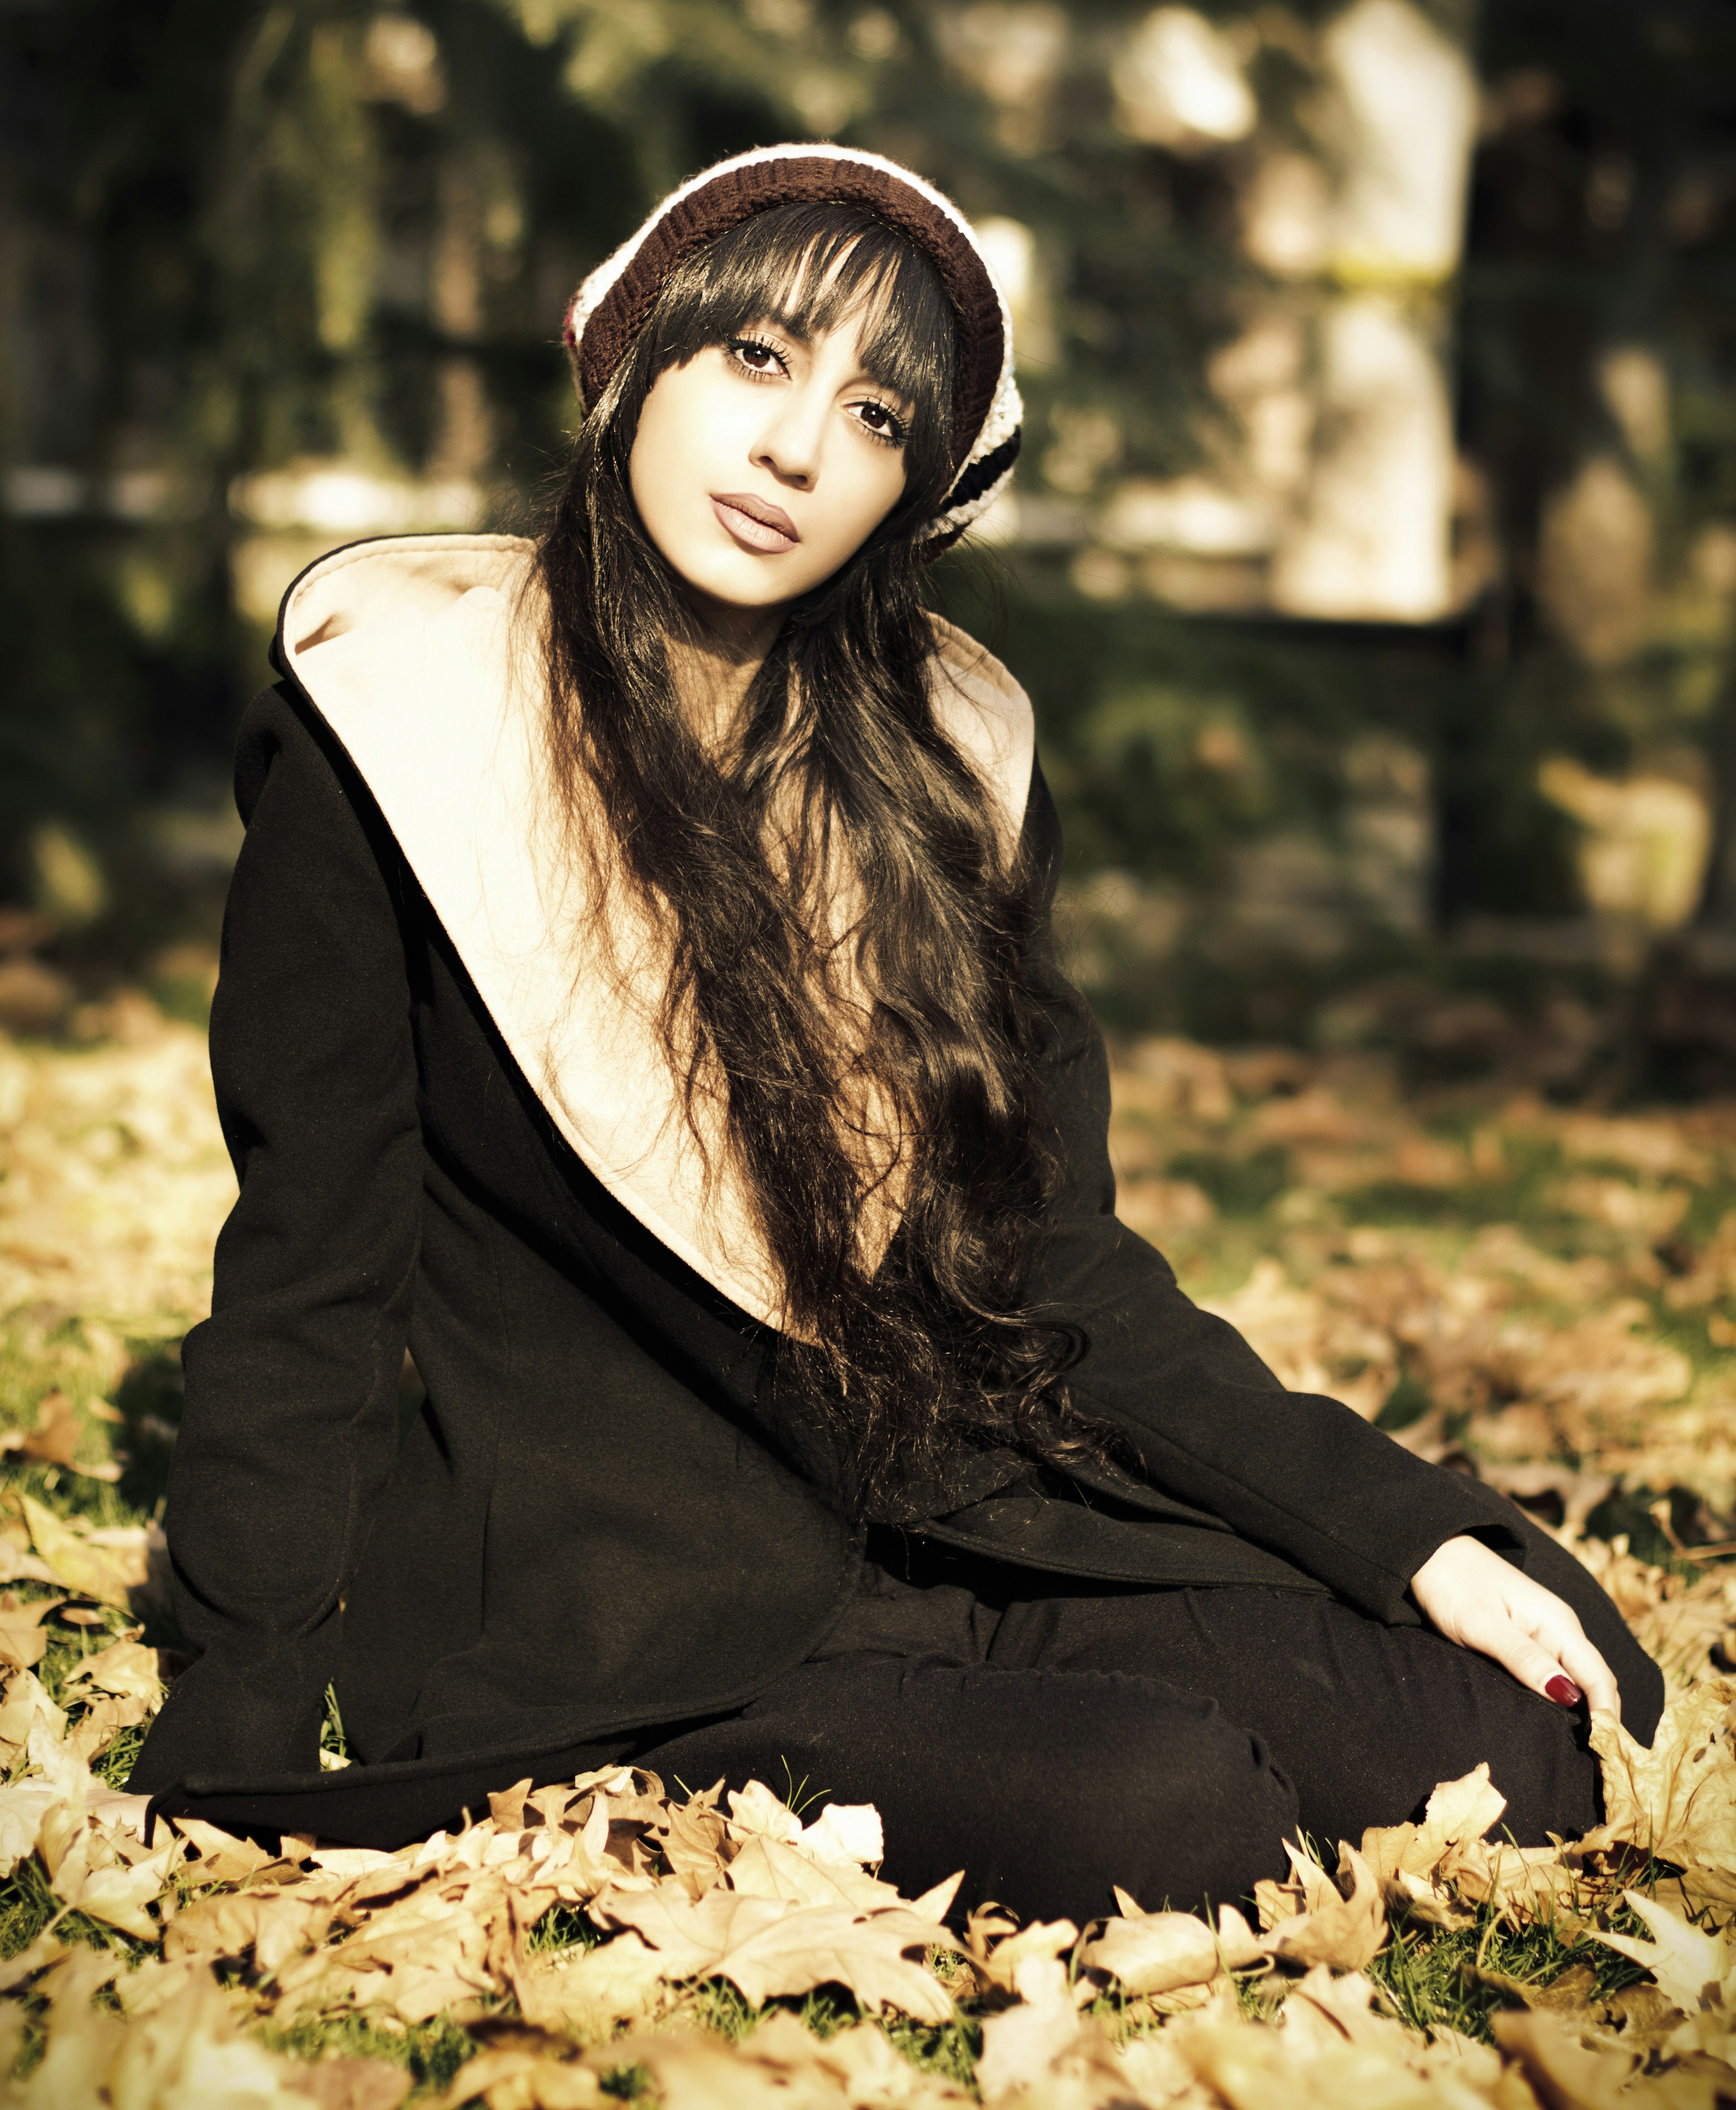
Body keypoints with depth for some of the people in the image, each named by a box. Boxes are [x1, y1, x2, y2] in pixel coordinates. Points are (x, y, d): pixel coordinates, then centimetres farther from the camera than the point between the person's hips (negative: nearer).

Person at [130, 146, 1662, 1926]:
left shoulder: (946, 769, 5)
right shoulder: (401, 728, -6)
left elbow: (1065, 1278, 7)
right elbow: (306, 1278, -4)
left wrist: (1416, 1536, -4)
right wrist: (252, 1782, -8)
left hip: (969, 1544, 5)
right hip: (620, 1623, -5)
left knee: (1532, 1728, -15)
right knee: (1171, 1815, -29)